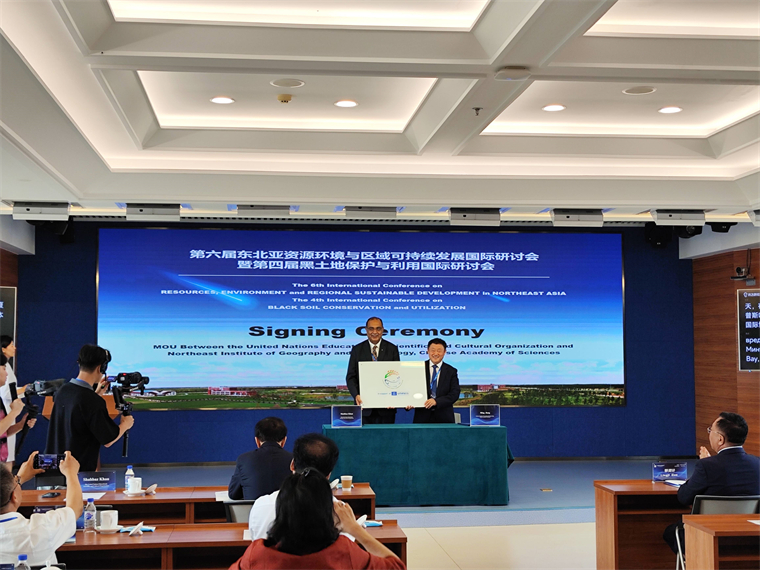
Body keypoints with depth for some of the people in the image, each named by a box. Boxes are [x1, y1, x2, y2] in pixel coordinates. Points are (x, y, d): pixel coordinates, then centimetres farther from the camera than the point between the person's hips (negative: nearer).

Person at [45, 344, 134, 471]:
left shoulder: (63, 390, -1)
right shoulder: (95, 403, -24)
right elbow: (108, 441, -14)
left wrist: (96, 393, 24)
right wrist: (125, 424, 4)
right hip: (80, 470, -8)